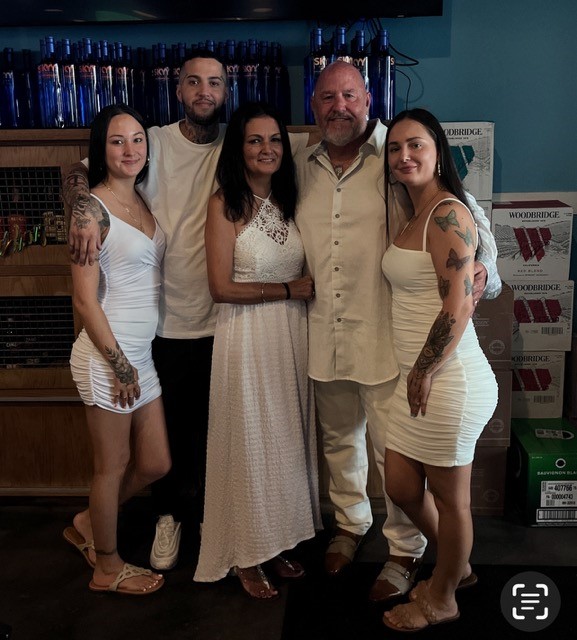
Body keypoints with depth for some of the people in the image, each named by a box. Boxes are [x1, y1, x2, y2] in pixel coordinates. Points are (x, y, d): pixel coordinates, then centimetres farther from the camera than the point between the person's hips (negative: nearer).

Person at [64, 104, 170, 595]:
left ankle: (87, 524, 38)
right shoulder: (93, 208, -12)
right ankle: (108, 567, 29)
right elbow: (84, 299, -15)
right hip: (107, 353, -8)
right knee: (114, 466, 7)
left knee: (155, 464, 14)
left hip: (141, 353, 8)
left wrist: (133, 362, 11)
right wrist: (119, 363, -13)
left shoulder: (143, 204, 11)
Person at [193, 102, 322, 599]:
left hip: (292, 334, 6)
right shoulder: (226, 204, -9)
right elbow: (222, 287, -14)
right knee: (251, 442, 5)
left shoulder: (287, 200, 9)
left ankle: (278, 544, 31)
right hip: (247, 335, -6)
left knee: (288, 439, 13)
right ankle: (247, 556, 24)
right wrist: (289, 289, -11)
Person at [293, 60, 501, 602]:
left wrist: (483, 265, -18)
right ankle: (350, 524, 44)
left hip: (386, 338, -5)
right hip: (324, 336, 5)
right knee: (339, 440, 20)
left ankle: (404, 551, 26)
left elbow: (466, 209, -3)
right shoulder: (302, 168, 9)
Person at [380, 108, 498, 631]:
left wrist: (425, 372, -13)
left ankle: (442, 598, 33)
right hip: (416, 376, 10)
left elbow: (459, 303, -21)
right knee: (401, 487, 18)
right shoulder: (415, 215, 15)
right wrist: (415, 373, 11)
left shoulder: (448, 214, -15)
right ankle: (456, 564, 44)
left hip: (448, 379, -9)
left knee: (449, 496, 10)